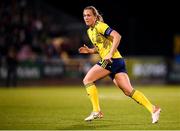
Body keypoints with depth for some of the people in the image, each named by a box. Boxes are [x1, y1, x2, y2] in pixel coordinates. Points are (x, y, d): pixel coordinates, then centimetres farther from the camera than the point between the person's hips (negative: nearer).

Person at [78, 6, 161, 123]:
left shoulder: (99, 26, -6)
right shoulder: (89, 31, 21)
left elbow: (117, 36, -18)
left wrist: (110, 54, -23)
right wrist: (89, 50, 12)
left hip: (113, 60, -9)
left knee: (87, 80, -6)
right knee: (128, 91, -1)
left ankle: (97, 111, -6)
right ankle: (153, 109, -6)